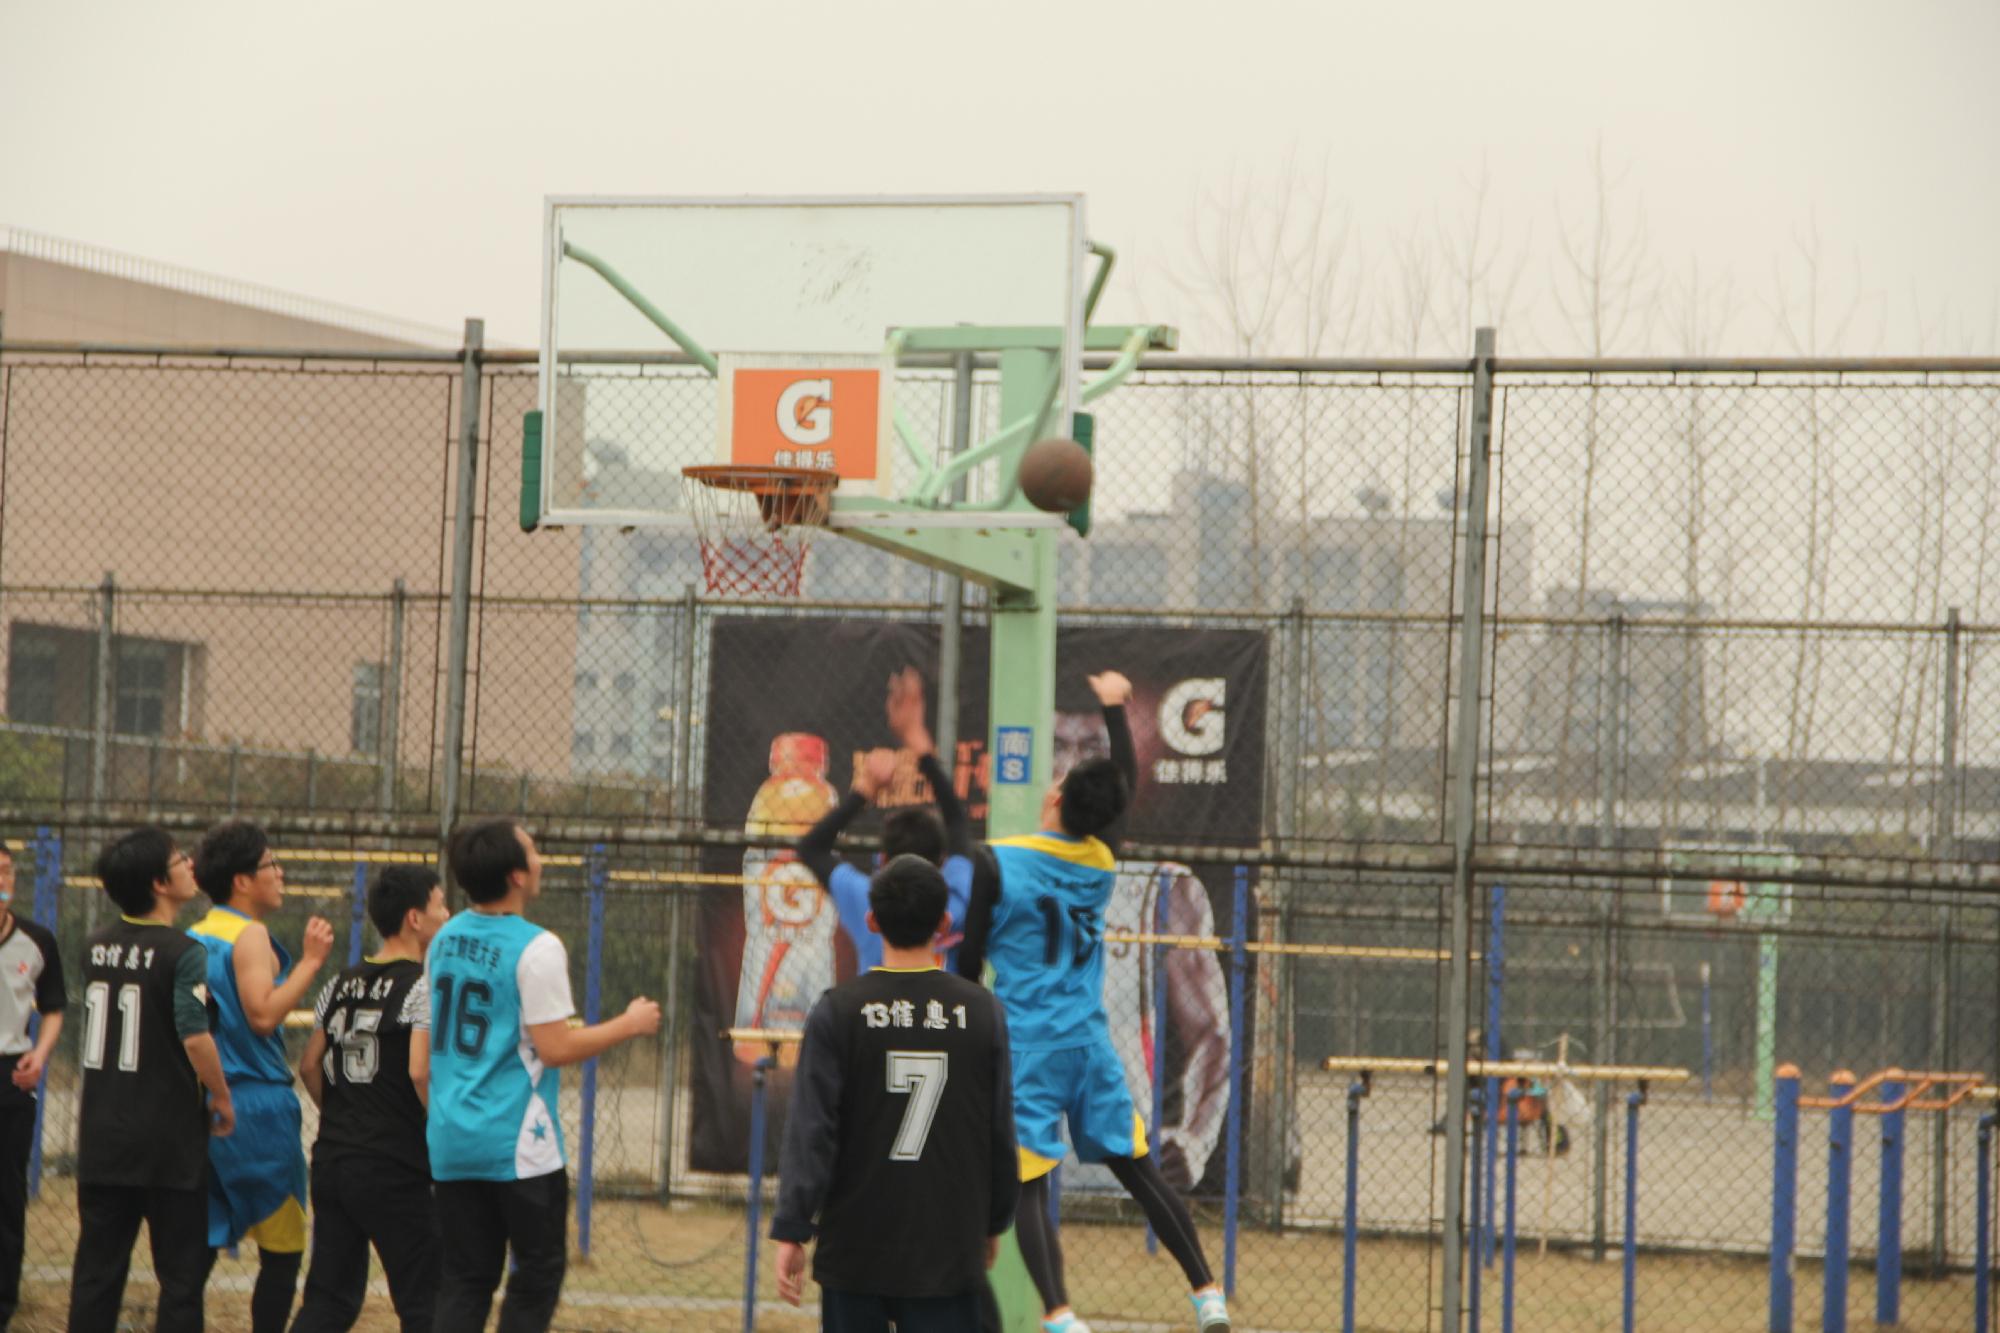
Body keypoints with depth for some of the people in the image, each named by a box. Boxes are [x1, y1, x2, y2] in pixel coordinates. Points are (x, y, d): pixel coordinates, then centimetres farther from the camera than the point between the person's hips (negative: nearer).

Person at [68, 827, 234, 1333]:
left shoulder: (95, 947, 6)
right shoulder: (183, 953, -14)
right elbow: (195, 1037, -22)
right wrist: (222, 1099, -9)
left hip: (102, 1137, 6)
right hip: (169, 1139, -5)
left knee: (97, 1270, 9)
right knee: (181, 1272, 3)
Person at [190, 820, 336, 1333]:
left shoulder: (192, 938, 14)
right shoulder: (250, 935, -11)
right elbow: (263, 1014, -22)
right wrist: (310, 962, -17)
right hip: (256, 1104, -8)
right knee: (283, 1249, 0)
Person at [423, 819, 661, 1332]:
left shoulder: (445, 939, 9)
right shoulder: (536, 948, -14)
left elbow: (421, 1064, 15)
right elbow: (556, 1049, -15)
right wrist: (630, 1024, -3)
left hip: (452, 1139, 7)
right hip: (517, 1144, -7)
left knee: (465, 1277, 9)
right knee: (538, 1271, 4)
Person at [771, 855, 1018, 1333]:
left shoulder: (838, 1012, -6)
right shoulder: (981, 1012, -1)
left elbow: (811, 1132, -10)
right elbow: (1001, 1133, 5)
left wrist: (791, 1231, -7)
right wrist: (993, 1221, 18)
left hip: (856, 1246, 0)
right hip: (949, 1249, 0)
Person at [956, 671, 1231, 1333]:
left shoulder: (997, 864, -9)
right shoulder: (1102, 860, 4)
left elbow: (968, 958, -6)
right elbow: (1127, 782, 23)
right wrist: (1114, 708, 35)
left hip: (1026, 1048, -4)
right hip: (1089, 1041, 4)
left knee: (1028, 1186, -7)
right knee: (1138, 1171, 12)